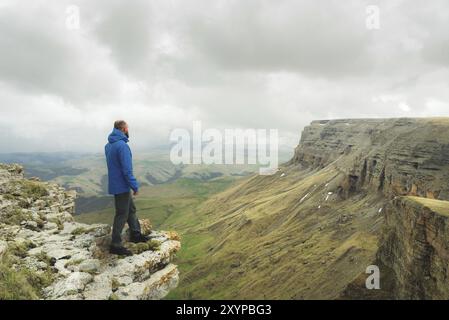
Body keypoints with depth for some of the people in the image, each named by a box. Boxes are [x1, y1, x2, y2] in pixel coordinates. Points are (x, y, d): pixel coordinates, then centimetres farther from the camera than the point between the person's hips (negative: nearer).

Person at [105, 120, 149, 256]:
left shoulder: (109, 145, 8)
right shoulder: (122, 145, -22)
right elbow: (127, 170, -24)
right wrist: (135, 186, -16)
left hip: (115, 183, 9)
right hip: (121, 186, -9)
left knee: (131, 209, 20)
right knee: (122, 214, 0)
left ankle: (135, 234, 32)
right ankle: (116, 245, 9)